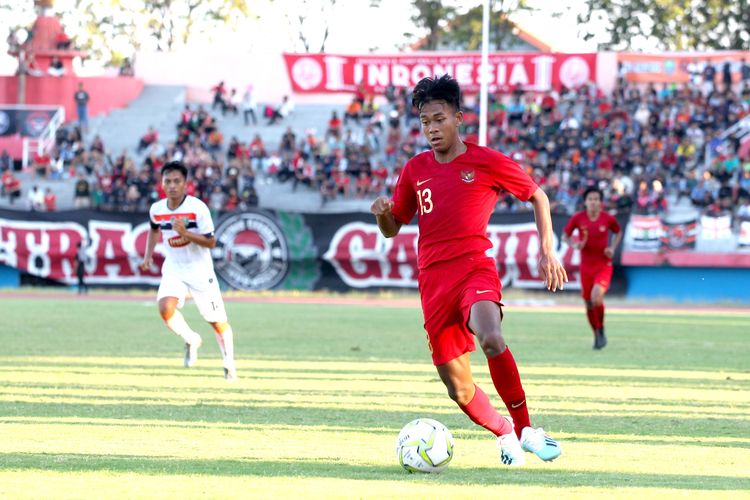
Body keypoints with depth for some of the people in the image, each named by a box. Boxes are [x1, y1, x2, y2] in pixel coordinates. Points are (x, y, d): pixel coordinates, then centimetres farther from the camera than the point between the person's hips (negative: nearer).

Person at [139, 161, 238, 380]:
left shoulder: (198, 208, -17)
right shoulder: (157, 209, -3)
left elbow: (211, 242, -18)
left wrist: (185, 233, -30)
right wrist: (148, 256, 11)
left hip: (200, 270, -3)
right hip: (173, 269, 3)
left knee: (218, 322, 3)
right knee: (166, 308, -25)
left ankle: (229, 364, 26)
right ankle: (191, 340, 4)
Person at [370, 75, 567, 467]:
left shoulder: (487, 162, 0)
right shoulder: (415, 170, 11)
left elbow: (537, 196, 13)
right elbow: (392, 229, 20)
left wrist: (547, 250, 4)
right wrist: (382, 212, -4)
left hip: (475, 269, -4)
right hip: (433, 280, 4)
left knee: (491, 339, -36)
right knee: (458, 389, 4)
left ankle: (525, 428, -23)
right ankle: (504, 434, 32)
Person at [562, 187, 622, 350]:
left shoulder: (608, 219, -5)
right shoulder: (578, 218, -4)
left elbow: (618, 232, 14)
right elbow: (565, 235, 8)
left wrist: (612, 248, -2)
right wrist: (574, 244, -12)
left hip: (604, 265, -2)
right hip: (586, 266, 2)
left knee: (596, 297, -25)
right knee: (589, 304, 7)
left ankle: (601, 331, -2)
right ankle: (597, 336, 28)